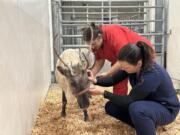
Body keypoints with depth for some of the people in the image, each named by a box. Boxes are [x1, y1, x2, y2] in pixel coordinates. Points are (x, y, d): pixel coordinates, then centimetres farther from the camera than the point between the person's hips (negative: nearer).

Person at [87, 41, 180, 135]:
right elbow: (114, 79, -3)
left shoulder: (151, 75, -36)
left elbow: (129, 100, -29)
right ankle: (144, 126, 7)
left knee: (136, 109, -40)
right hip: (146, 102, 8)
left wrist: (103, 93, -26)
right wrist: (96, 80, -20)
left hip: (166, 109, -8)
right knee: (110, 107, -2)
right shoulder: (132, 65, -14)